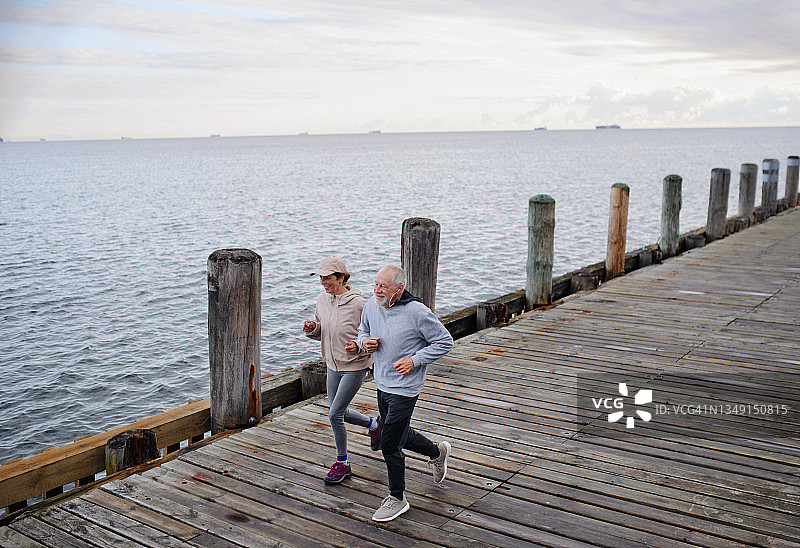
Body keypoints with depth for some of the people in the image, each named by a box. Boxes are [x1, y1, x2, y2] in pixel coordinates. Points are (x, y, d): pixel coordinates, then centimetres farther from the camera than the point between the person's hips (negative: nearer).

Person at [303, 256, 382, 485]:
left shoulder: (358, 304, -21)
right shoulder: (322, 300, -1)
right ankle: (373, 424, 45)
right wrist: (312, 328, -10)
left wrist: (359, 346, -29)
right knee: (339, 412, 17)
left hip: (355, 367, -7)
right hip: (333, 365, 7)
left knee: (335, 415, -6)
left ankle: (342, 464, 14)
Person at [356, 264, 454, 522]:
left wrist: (415, 360, -19)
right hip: (382, 384, 7)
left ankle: (397, 499, 17)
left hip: (404, 389, -7)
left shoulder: (418, 312, -20)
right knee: (401, 434, 22)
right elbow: (363, 330, 16)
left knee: (389, 444, -3)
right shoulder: (371, 305, -3)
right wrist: (364, 342, -8)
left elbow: (445, 342, -11)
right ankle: (437, 452, 50)